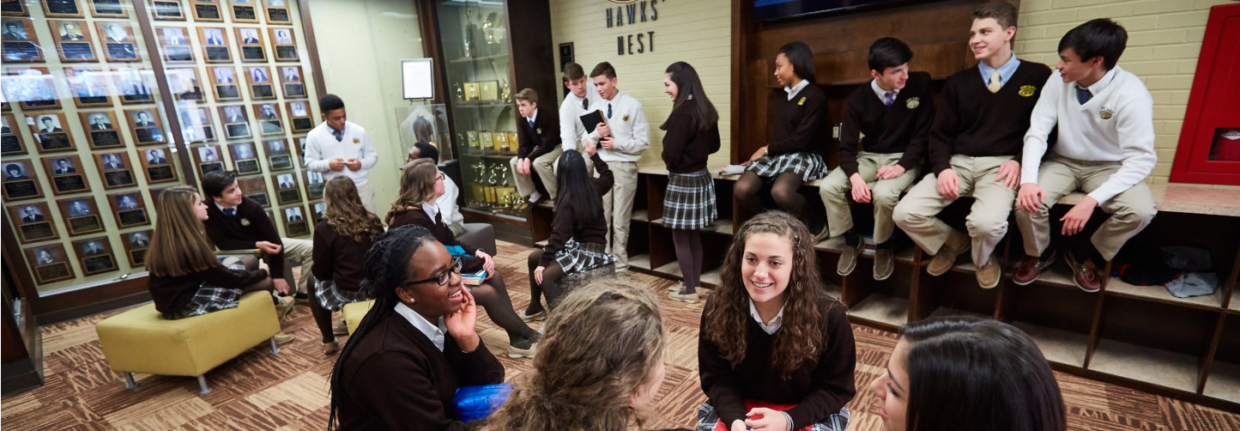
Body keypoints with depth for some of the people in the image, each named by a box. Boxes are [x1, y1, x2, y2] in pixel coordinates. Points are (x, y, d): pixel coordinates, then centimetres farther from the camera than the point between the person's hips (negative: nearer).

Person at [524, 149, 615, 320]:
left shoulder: (568, 199, -19)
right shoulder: (594, 186, 1)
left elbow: (559, 235, -23)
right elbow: (608, 177, 25)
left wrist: (544, 262, -20)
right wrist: (595, 155, 32)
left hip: (588, 251, -9)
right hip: (592, 244, 9)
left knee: (545, 276, -27)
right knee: (534, 257, 16)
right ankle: (535, 308, 25)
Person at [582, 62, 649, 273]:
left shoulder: (632, 105, -4)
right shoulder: (595, 108, 8)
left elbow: (643, 142, -6)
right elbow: (585, 142, 11)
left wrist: (616, 143, -14)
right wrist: (597, 134, -10)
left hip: (624, 167, -4)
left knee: (620, 221, 2)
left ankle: (620, 267, 15)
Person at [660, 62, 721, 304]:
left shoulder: (682, 112, -20)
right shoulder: (706, 109, 6)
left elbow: (671, 153, -21)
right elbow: (714, 145, 16)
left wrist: (669, 162, 0)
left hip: (683, 180, -8)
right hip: (701, 177, 9)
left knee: (680, 238, 5)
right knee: (694, 236, 17)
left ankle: (690, 291, 15)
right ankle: (696, 285, 28)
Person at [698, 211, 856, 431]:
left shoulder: (829, 315, -21)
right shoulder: (718, 307, -17)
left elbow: (836, 388, -9)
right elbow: (717, 377, -7)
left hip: (808, 412, 0)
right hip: (739, 406, 1)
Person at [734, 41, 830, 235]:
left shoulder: (814, 95, -3)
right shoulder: (784, 97, 20)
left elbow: (800, 140, -11)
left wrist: (767, 149, -5)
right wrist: (766, 151, 0)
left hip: (804, 156, -6)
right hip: (776, 155, 6)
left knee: (780, 191, -37)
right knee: (741, 190, -22)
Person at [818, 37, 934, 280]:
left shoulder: (920, 84, -9)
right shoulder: (858, 98, -7)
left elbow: (924, 132, -7)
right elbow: (847, 146, -7)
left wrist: (902, 166, -21)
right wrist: (855, 177, -26)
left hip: (904, 159, -2)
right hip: (868, 158, 3)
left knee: (883, 194, -34)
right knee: (828, 187, -22)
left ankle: (884, 247, -2)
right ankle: (852, 241, 3)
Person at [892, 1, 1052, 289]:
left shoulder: (1037, 76, 6)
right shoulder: (958, 82, 13)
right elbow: (940, 133, 10)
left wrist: (1020, 161, -11)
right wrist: (943, 168, -7)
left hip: (1001, 165, -3)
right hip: (958, 163, 3)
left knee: (987, 222, -33)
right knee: (904, 214, -19)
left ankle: (983, 259, 7)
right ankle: (952, 243, 15)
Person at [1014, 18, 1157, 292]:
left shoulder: (1131, 94, -20)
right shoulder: (1059, 80, -12)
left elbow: (1141, 159, -20)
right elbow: (1037, 131, -10)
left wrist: (1092, 200, -33)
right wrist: (1028, 180, -25)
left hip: (1109, 167, -1)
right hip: (1063, 162, 2)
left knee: (1140, 211, -28)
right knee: (1027, 202, -26)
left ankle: (1085, 255, 5)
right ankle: (1039, 254, 8)